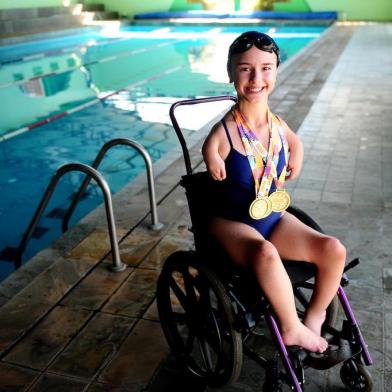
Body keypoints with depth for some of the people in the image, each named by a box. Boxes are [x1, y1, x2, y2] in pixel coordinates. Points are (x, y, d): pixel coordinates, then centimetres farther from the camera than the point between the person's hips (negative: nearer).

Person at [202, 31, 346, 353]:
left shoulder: (279, 125, -3)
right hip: (232, 221, -5)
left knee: (334, 250, -14)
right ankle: (293, 329, -12)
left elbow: (296, 145, 18)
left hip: (275, 218, 6)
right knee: (265, 253, -38)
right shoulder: (224, 132, -20)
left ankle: (314, 317, 11)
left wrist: (292, 169, 8)